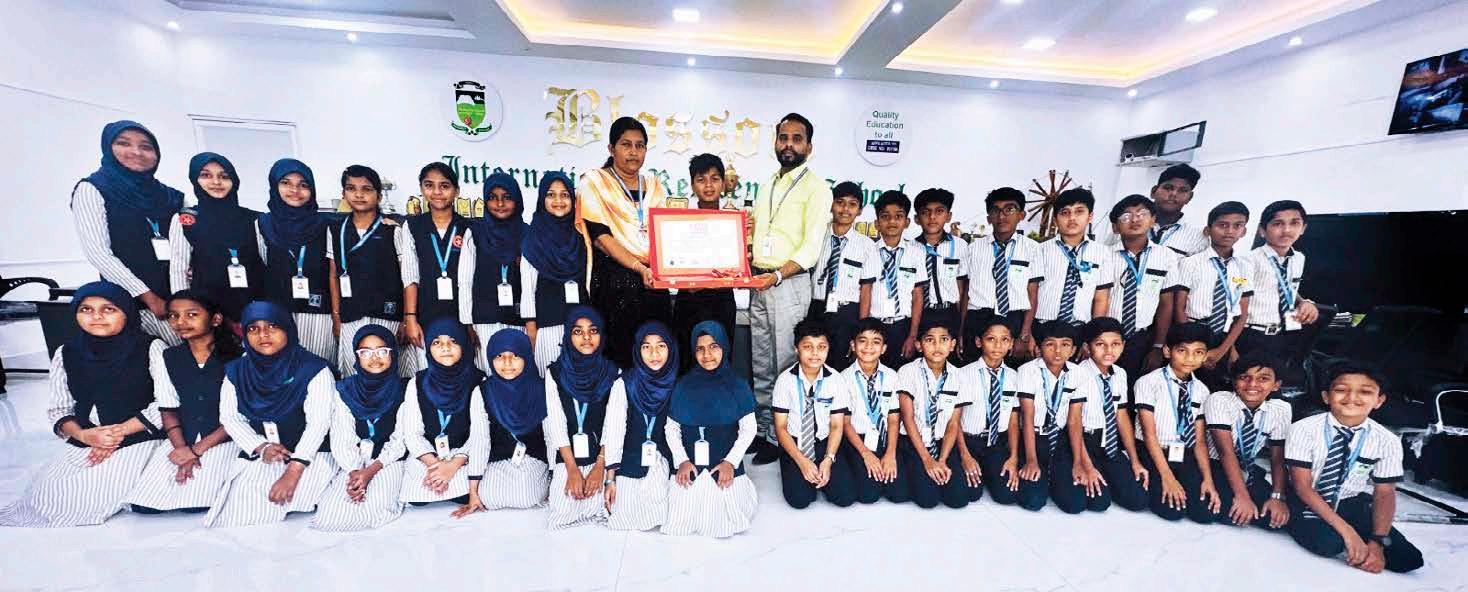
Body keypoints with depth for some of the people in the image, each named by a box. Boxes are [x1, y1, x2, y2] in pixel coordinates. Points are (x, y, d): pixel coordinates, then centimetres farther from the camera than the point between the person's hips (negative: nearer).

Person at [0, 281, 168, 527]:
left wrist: (120, 431, -14)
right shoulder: (66, 354, 9)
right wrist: (84, 435, -10)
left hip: (138, 440, -4)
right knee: (44, 493, -14)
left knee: (95, 497, -20)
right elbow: (58, 409, 10)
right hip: (83, 443, 5)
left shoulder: (150, 348, -4)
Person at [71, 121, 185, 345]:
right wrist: (148, 297, -13)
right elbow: (97, 252, -7)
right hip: (133, 299, -4)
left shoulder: (168, 195, 14)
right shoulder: (92, 188, 3)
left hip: (177, 295, 4)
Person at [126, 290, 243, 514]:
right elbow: (168, 410, 6)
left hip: (222, 440, -5)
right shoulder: (169, 357, 8)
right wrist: (183, 449, -8)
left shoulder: (236, 357, -8)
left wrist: (197, 449, -10)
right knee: (143, 504, -10)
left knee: (195, 503, -20)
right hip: (181, 441, 5)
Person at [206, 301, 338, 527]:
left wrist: (292, 472, -22)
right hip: (256, 455, 4)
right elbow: (230, 418, 7)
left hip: (310, 454, -4)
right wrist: (261, 446, -12)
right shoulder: (236, 371, 8)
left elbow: (318, 423, -14)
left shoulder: (313, 368, -9)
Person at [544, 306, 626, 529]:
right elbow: (556, 423, -4)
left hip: (602, 457, 0)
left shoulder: (613, 374, 0)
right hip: (567, 458, 1)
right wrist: (572, 469, -11)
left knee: (592, 508, -16)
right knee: (561, 517, -12)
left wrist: (600, 467, -14)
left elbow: (615, 426, -4)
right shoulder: (555, 373, 1)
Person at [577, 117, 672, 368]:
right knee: (619, 352, -4)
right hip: (614, 281, -4)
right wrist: (640, 268, -20)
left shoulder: (655, 187, 16)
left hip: (654, 281, 4)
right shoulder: (594, 182, 2)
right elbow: (601, 237, -9)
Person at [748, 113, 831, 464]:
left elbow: (811, 247, -14)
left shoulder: (815, 188, -5)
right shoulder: (769, 185, 17)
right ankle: (762, 429, 26)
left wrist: (777, 275, -25)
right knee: (760, 365, 13)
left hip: (789, 284, -7)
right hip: (759, 283, 7)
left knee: (784, 364, 2)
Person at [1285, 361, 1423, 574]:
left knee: (1407, 558, -15)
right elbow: (1302, 486, -16)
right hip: (1307, 504, -4)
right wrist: (1346, 530, -24)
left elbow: (1384, 493, -6)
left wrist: (1377, 543, -18)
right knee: (1327, 543, -30)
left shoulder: (1388, 441, -7)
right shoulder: (1303, 430, -17)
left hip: (1353, 504, 4)